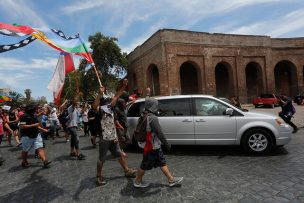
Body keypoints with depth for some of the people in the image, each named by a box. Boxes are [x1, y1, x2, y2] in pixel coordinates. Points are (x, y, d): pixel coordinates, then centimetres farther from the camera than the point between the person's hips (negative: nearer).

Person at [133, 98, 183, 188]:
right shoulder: (152, 118, -25)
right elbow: (159, 133, -25)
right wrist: (166, 144, -14)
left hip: (154, 146, 10)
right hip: (151, 146, -10)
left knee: (162, 162, 16)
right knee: (145, 165, 8)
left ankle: (171, 180, 26)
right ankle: (137, 182, 27)